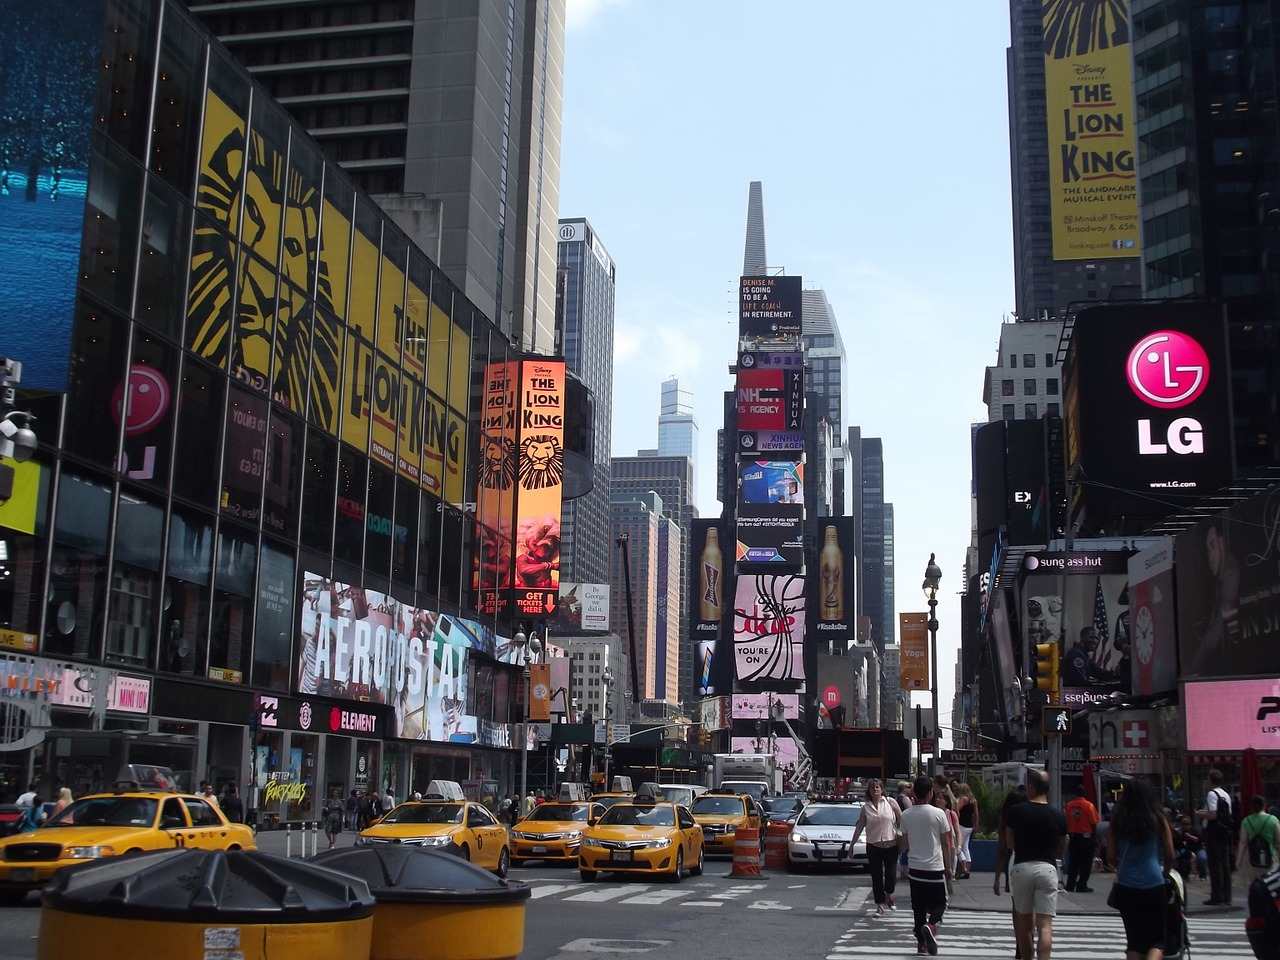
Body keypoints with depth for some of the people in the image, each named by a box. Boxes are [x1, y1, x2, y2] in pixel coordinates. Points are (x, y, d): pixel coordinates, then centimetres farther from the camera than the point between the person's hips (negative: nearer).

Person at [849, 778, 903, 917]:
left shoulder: (890, 803, 0)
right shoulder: (866, 808, 4)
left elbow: (901, 820, 0)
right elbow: (859, 827, 7)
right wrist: (852, 844, 5)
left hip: (891, 845, -1)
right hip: (873, 847, 1)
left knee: (891, 874, -6)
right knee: (876, 877, 3)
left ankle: (889, 895, 26)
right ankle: (879, 906, 14)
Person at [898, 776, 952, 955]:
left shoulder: (906, 815, -1)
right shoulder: (938, 813, -10)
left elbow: (904, 843, 7)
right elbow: (946, 843, -3)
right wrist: (948, 866, 7)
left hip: (914, 868, 3)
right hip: (935, 867, -3)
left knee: (918, 907, 13)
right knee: (939, 903, 9)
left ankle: (921, 942, 16)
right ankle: (931, 926, -18)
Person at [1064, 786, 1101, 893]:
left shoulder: (1069, 805, -2)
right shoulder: (1089, 805, -11)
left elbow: (1067, 822, 2)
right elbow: (1094, 823, -10)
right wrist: (1093, 835, 3)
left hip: (1073, 836, 4)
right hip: (1086, 836, -3)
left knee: (1073, 862, 11)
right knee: (1085, 863, 5)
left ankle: (1070, 885, 13)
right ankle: (1082, 886, 3)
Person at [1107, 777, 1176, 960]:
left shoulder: (1118, 820, 2)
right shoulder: (1158, 820, 0)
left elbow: (1111, 855, 4)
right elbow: (1170, 855, 5)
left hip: (1126, 886, 2)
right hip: (1153, 885, -2)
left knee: (1133, 939, 14)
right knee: (1156, 940, 5)